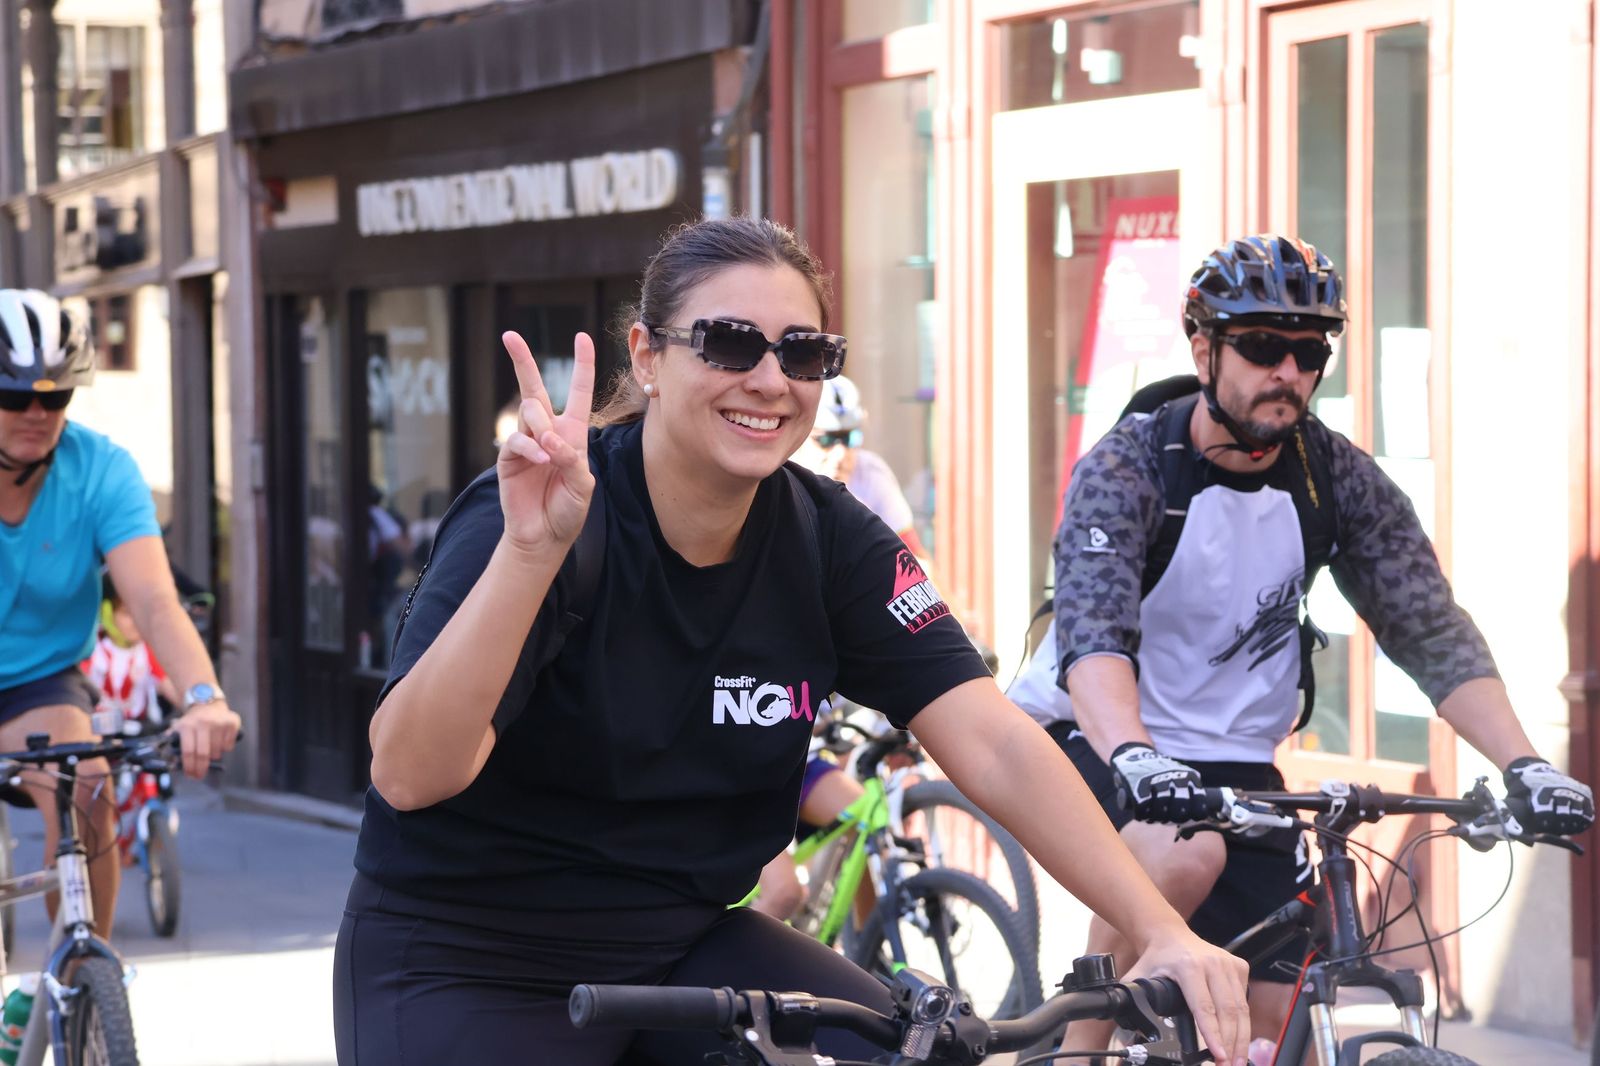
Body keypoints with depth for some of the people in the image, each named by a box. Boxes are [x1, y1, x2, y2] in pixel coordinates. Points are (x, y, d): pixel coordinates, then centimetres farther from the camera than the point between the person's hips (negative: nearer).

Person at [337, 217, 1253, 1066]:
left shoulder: (828, 540, -5)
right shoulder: (536, 517, -19)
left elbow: (994, 746, -12)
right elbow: (410, 774, -30)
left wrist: (1165, 933, -24)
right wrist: (529, 551, -43)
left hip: (680, 945, 4)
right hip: (462, 965, -4)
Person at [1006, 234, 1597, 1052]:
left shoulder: (1338, 478, -7)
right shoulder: (1126, 468, -19)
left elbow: (1431, 631, -13)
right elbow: (1093, 633, -34)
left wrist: (1523, 765, -28)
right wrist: (1132, 758, -54)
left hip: (1230, 758, 5)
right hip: (1091, 739, -5)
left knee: (1282, 1024, -3)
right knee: (1185, 855, -36)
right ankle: (1079, 1050, -17)